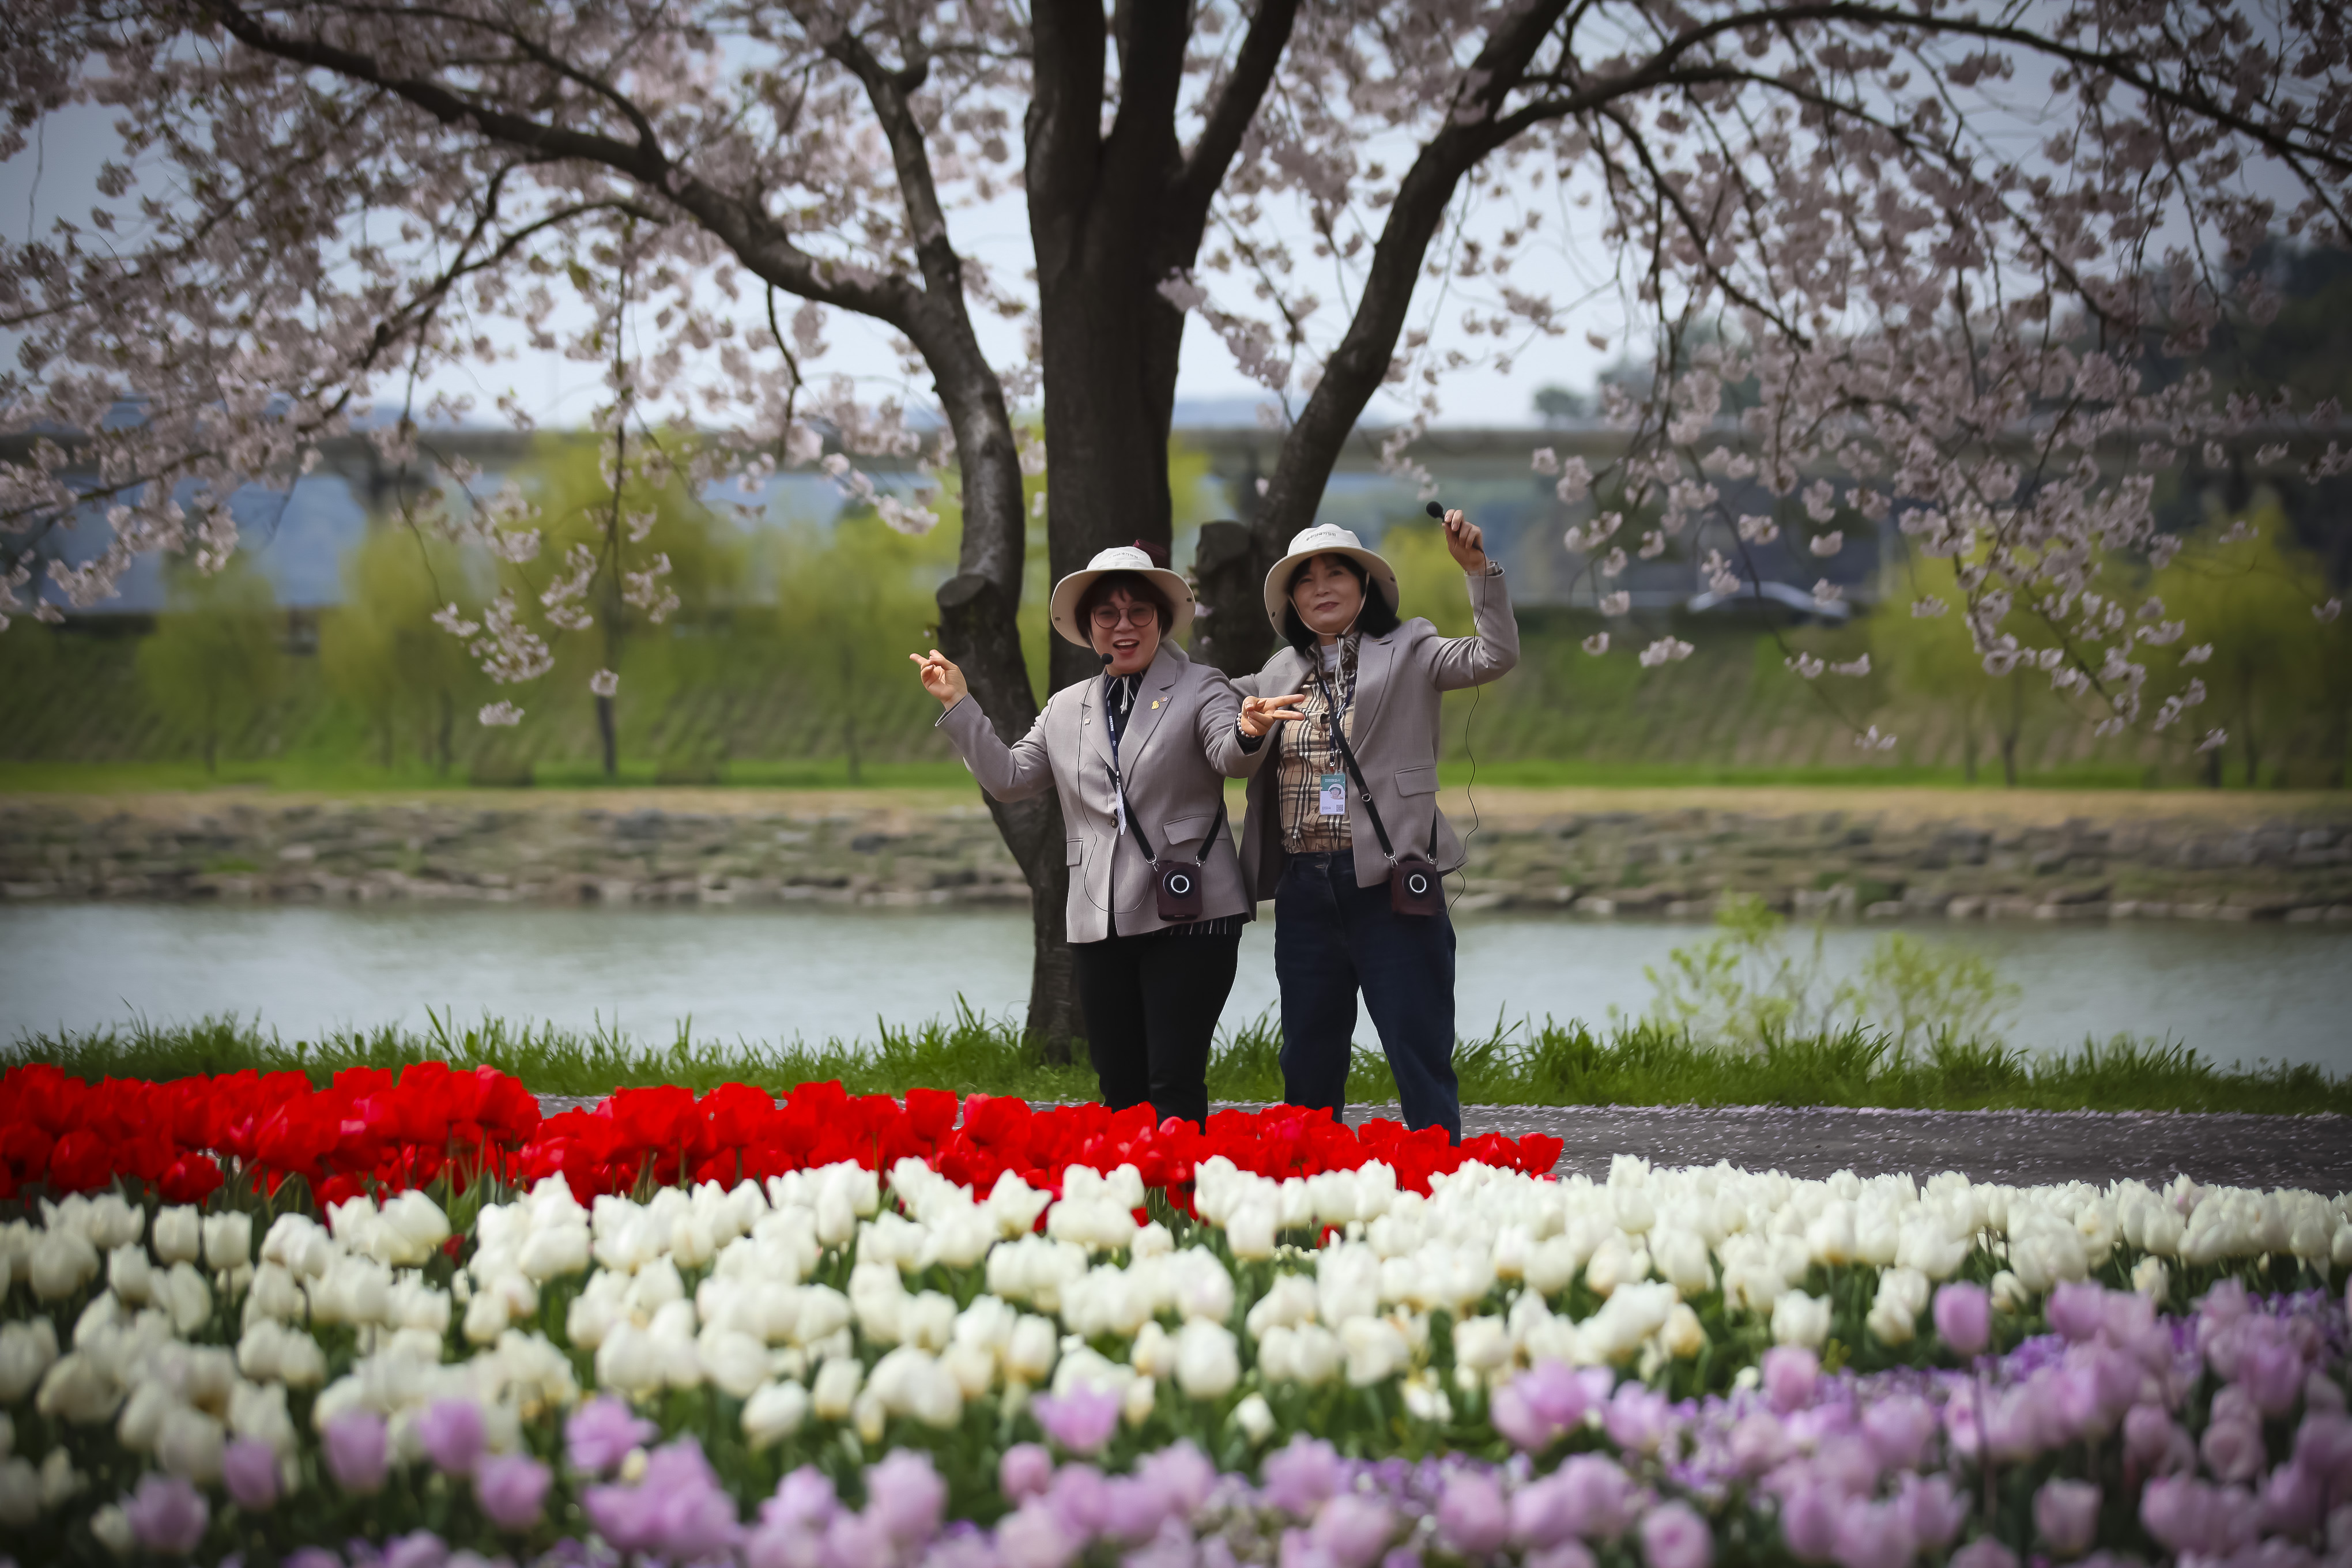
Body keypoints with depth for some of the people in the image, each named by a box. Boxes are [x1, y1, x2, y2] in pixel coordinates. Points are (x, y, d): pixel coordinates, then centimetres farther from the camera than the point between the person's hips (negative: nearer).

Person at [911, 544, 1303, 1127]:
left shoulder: (1200, 688, 2)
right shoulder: (1066, 710, 17)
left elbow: (1230, 757, -15)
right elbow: (1009, 778, 18)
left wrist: (1248, 733, -39)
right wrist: (959, 706, 12)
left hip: (1188, 916, -5)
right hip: (1100, 924, 5)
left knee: (1174, 1086, -10)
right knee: (1120, 1090, 7)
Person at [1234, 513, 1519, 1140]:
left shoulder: (1407, 655, 2)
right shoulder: (1282, 672, 16)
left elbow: (1496, 657, -11)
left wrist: (1479, 568, -21)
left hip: (1390, 883, -5)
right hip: (1304, 889, 5)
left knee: (1420, 1057, -6)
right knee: (1308, 1060, 12)